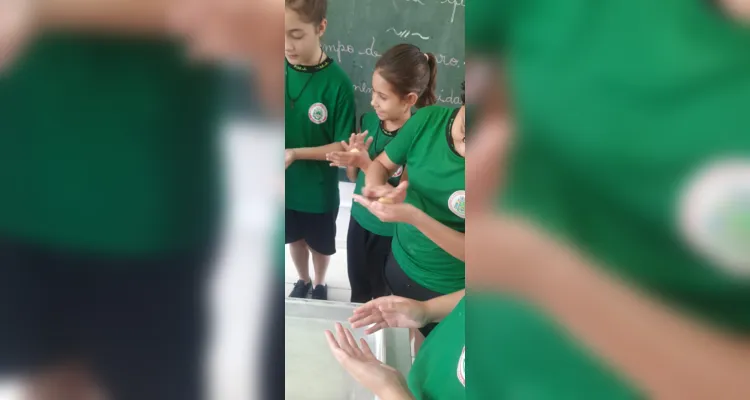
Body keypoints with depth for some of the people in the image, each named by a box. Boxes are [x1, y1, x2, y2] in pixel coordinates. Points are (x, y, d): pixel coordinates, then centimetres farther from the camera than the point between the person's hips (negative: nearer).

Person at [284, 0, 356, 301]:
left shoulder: (337, 84, -23)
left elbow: (343, 148, -17)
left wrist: (296, 153, -28)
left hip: (319, 189, -3)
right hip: (288, 183, 3)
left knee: (319, 243, 22)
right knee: (295, 237, 26)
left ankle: (319, 285, 49)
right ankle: (302, 280, 53)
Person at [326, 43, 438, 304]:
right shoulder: (368, 121, -8)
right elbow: (354, 177, 3)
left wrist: (366, 163, -30)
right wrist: (351, 160, -19)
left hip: (390, 233, -5)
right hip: (359, 220, 5)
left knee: (382, 296, 19)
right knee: (357, 292, 24)